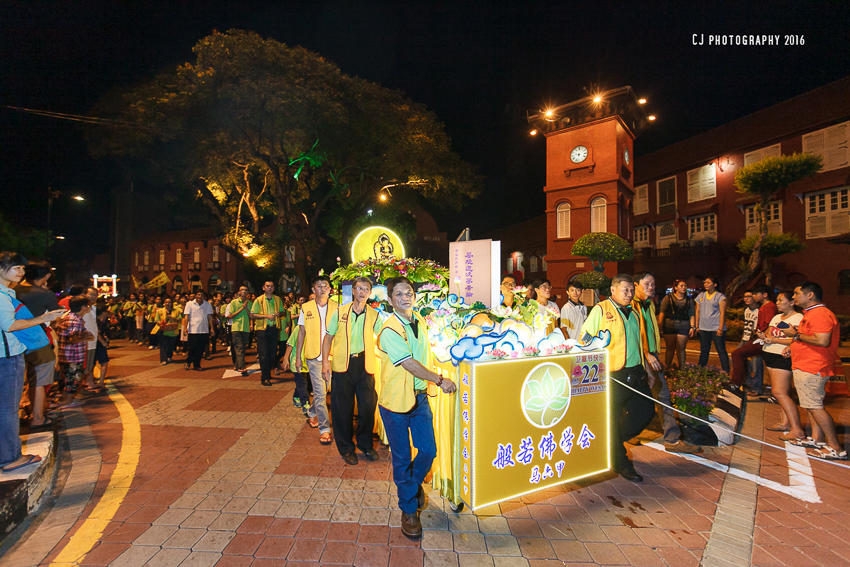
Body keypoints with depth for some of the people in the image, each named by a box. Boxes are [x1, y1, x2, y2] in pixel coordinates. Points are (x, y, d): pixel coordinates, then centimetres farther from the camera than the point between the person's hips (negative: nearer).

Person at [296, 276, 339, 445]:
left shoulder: (336, 307, 0)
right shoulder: (306, 308, 2)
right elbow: (302, 332, 7)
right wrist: (298, 356, 6)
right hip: (314, 355, -1)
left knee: (322, 389, 14)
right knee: (320, 392, -2)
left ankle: (313, 413, 42)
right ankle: (324, 428, 8)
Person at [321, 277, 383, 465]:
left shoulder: (374, 315, 3)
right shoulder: (340, 312, 3)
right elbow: (328, 337, 6)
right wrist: (325, 362, -3)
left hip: (365, 365, 1)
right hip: (342, 365, 0)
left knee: (368, 406, 5)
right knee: (343, 408, 8)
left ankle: (365, 444, 29)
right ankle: (346, 448, 27)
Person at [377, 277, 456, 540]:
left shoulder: (420, 321, 4)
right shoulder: (390, 331, -21)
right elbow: (410, 365, -24)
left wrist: (429, 385, 14)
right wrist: (440, 380, -18)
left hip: (420, 396, 6)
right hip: (396, 400, -6)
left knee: (429, 451, 11)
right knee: (402, 458, 9)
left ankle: (414, 483, 43)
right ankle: (408, 510, 31)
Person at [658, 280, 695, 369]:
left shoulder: (689, 300, 11)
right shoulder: (668, 298, 3)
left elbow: (691, 315, 10)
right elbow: (662, 312, -2)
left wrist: (692, 327, 1)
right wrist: (660, 324, -10)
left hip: (684, 327, 2)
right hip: (669, 326, -1)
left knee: (681, 349, 2)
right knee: (670, 348, 5)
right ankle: (666, 369, 14)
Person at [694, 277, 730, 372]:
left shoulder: (720, 297, -2)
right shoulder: (701, 296, 12)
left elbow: (722, 313, -7)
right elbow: (697, 311, 14)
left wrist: (721, 328, -13)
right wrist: (696, 326, 9)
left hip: (716, 328, -4)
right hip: (703, 328, 5)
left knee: (721, 350, -2)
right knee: (704, 350, 12)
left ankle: (725, 371, 4)